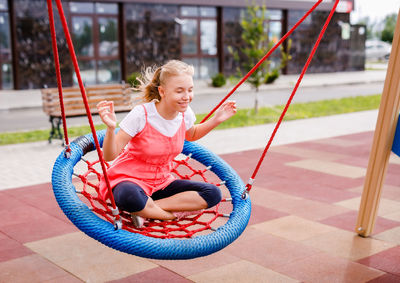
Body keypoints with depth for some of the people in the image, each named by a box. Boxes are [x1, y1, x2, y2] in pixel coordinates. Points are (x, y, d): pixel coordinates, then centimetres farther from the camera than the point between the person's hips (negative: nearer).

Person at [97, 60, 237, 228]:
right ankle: (174, 213, -16)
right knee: (129, 197, -43)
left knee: (213, 194, -15)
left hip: (161, 182, 7)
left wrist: (216, 120, 6)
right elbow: (109, 156, -20)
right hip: (129, 179, -6)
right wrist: (111, 128, -39)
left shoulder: (185, 113, -5)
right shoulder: (141, 114, -22)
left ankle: (144, 211, -17)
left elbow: (191, 135, 21)